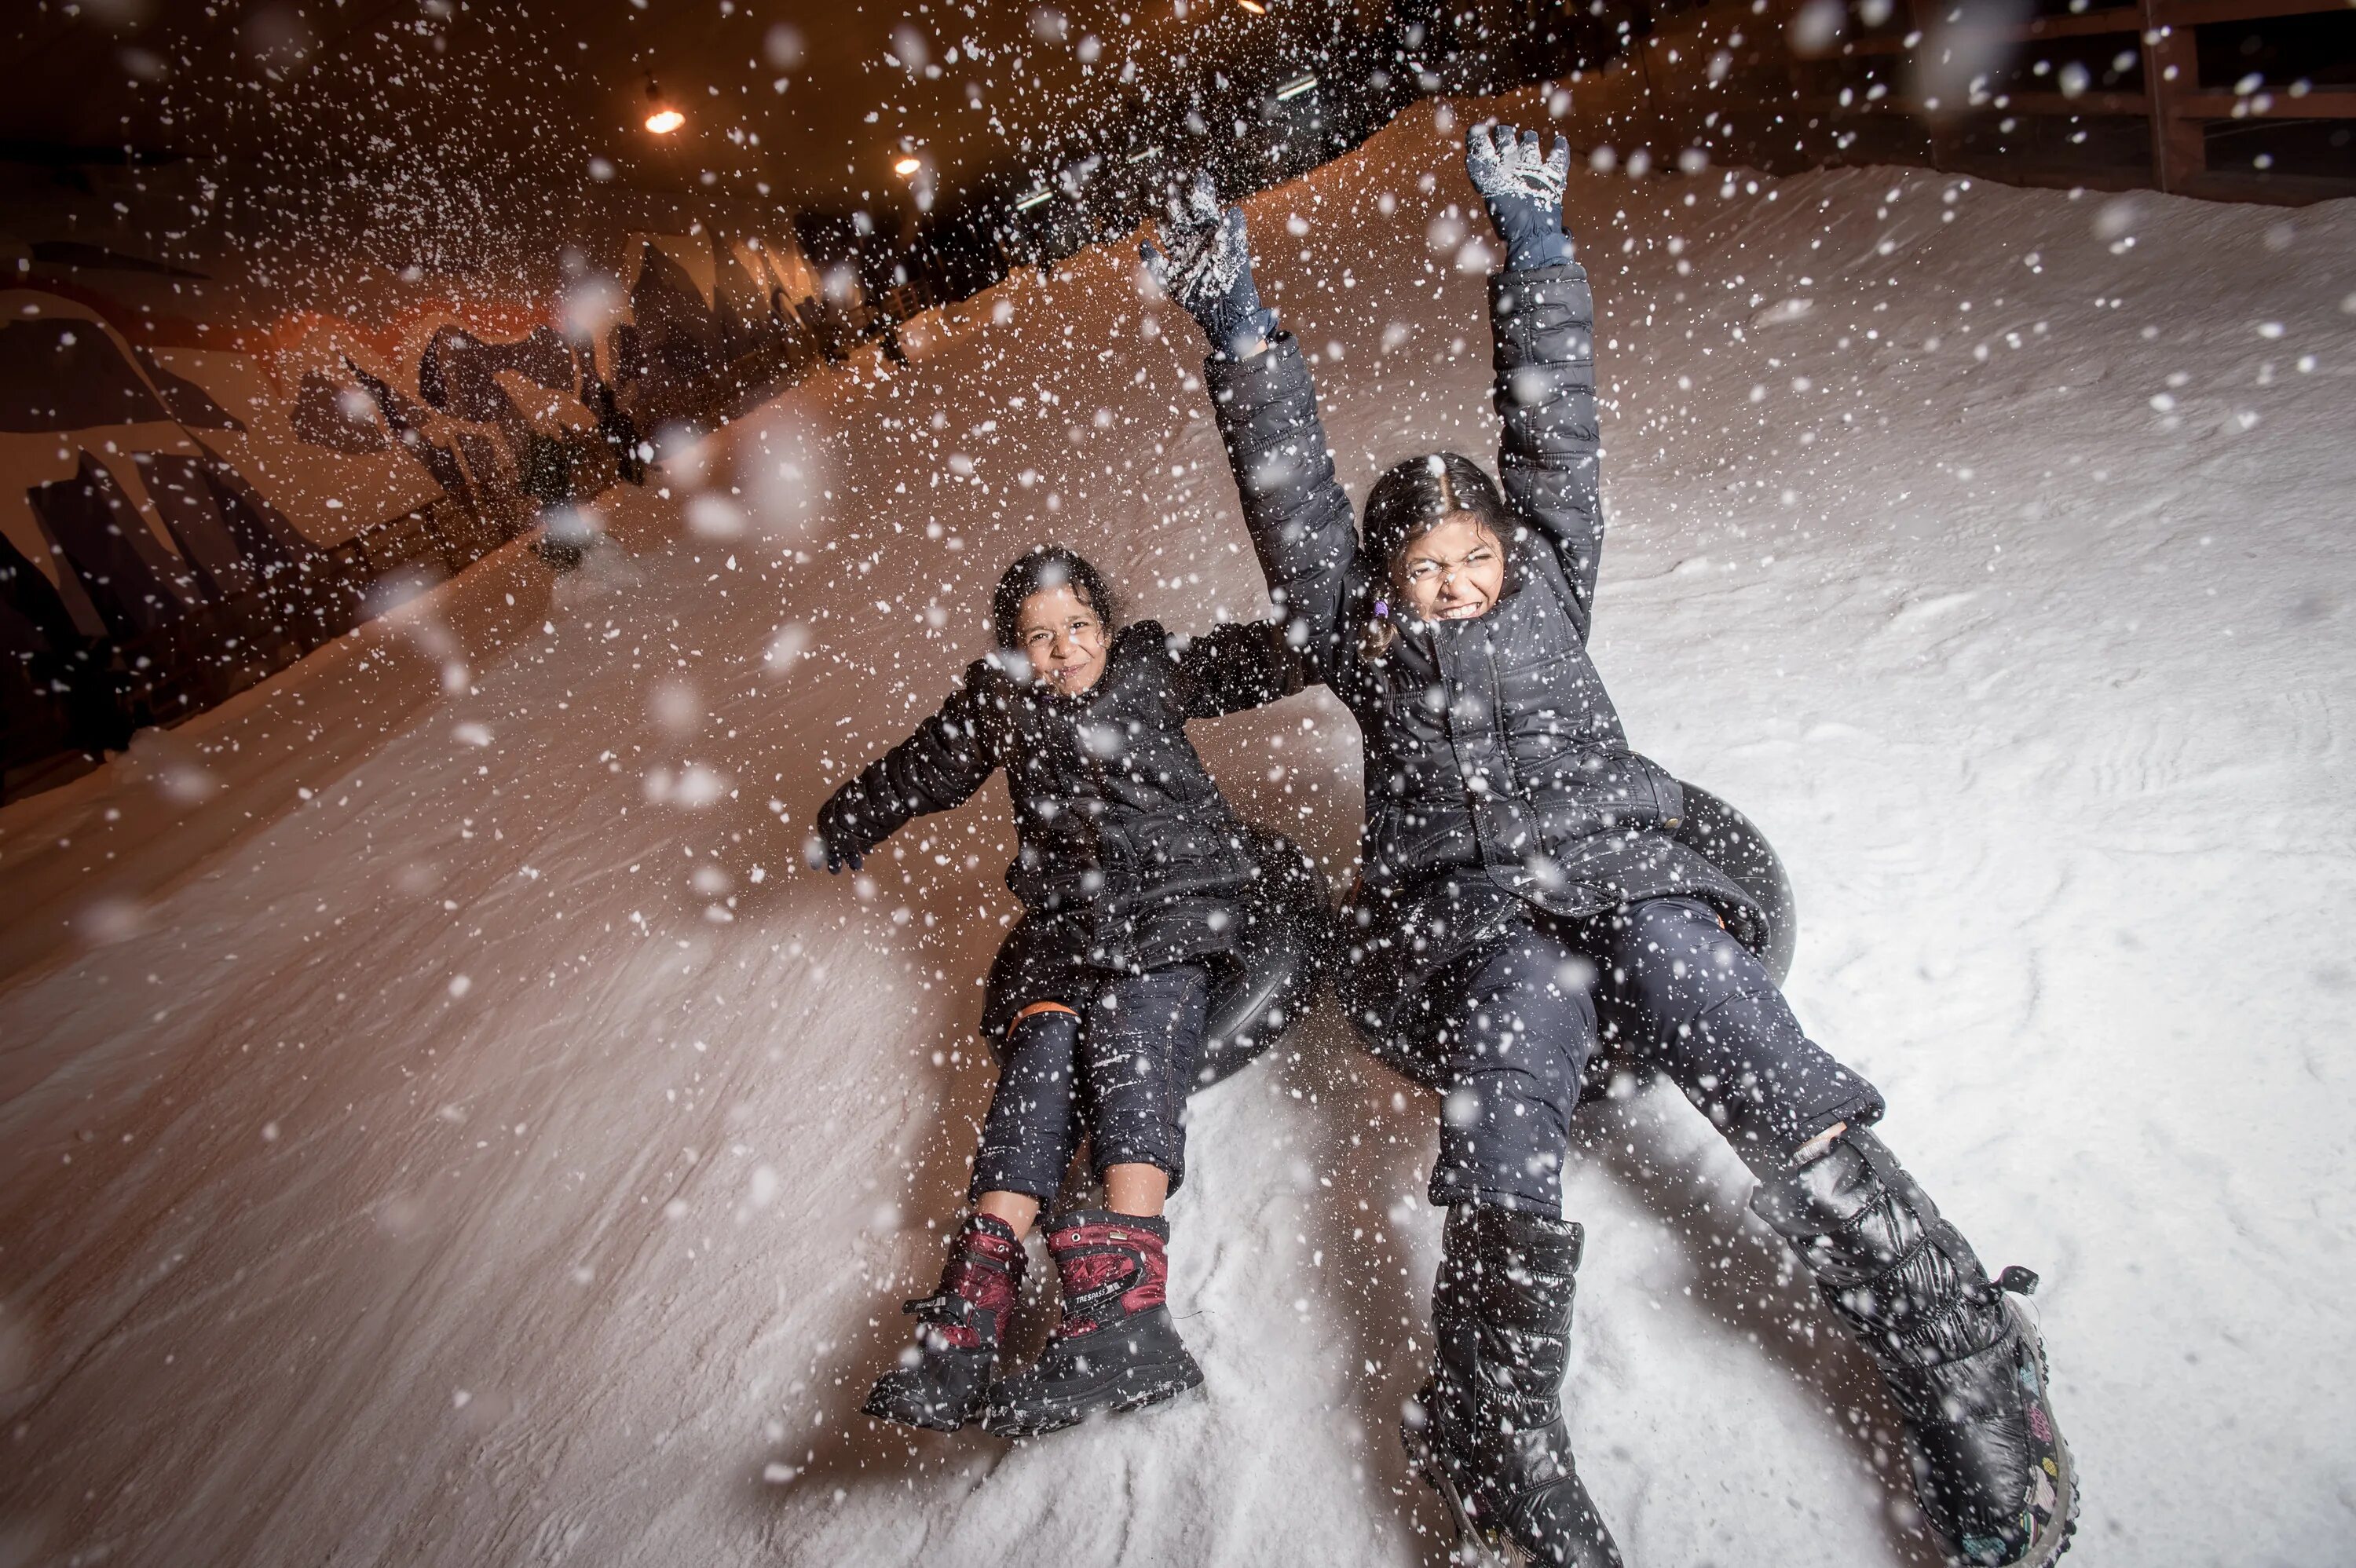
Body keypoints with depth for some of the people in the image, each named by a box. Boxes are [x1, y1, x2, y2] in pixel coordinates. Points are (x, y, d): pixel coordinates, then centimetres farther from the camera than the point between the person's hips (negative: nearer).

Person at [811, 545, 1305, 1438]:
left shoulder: (1154, 666, 11)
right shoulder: (998, 707, 13)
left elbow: (1260, 661, 13)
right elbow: (919, 770, 24)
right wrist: (843, 830, 34)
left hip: (1173, 901, -2)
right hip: (1064, 919, 2)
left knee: (1129, 1040, -26)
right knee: (1041, 1049, -22)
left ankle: (1123, 1308, -41)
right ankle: (969, 1316, -33)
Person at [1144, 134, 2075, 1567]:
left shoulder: (1548, 579, 23)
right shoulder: (1362, 639, 18)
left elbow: (1556, 425, 20)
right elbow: (1291, 491, 13)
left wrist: (1534, 240, 21)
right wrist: (1237, 330, 11)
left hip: (1620, 870, 2)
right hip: (1467, 924, -1)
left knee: (1774, 1085, -22)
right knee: (1506, 1131, -29)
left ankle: (1964, 1362, -16)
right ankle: (1505, 1450, -31)